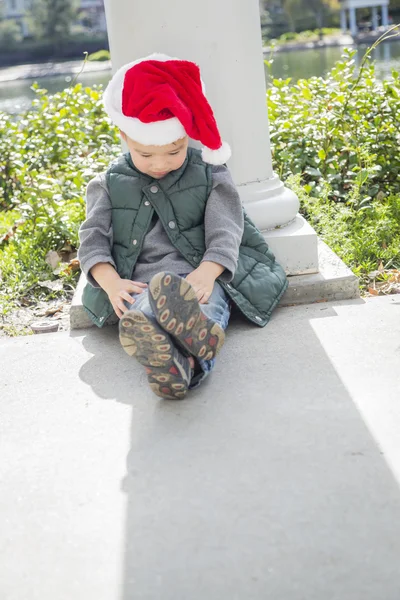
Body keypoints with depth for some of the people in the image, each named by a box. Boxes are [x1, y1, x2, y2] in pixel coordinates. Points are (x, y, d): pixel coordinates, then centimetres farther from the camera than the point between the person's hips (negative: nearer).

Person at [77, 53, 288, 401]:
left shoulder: (209, 175, 10)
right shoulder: (109, 185, 15)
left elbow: (225, 230, -1)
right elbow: (93, 238, 7)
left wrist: (206, 273, -23)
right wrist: (110, 281, -15)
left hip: (202, 276, 0)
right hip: (142, 281, 1)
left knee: (209, 307, -37)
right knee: (140, 311, -36)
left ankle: (195, 352, -72)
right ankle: (160, 356, -70)